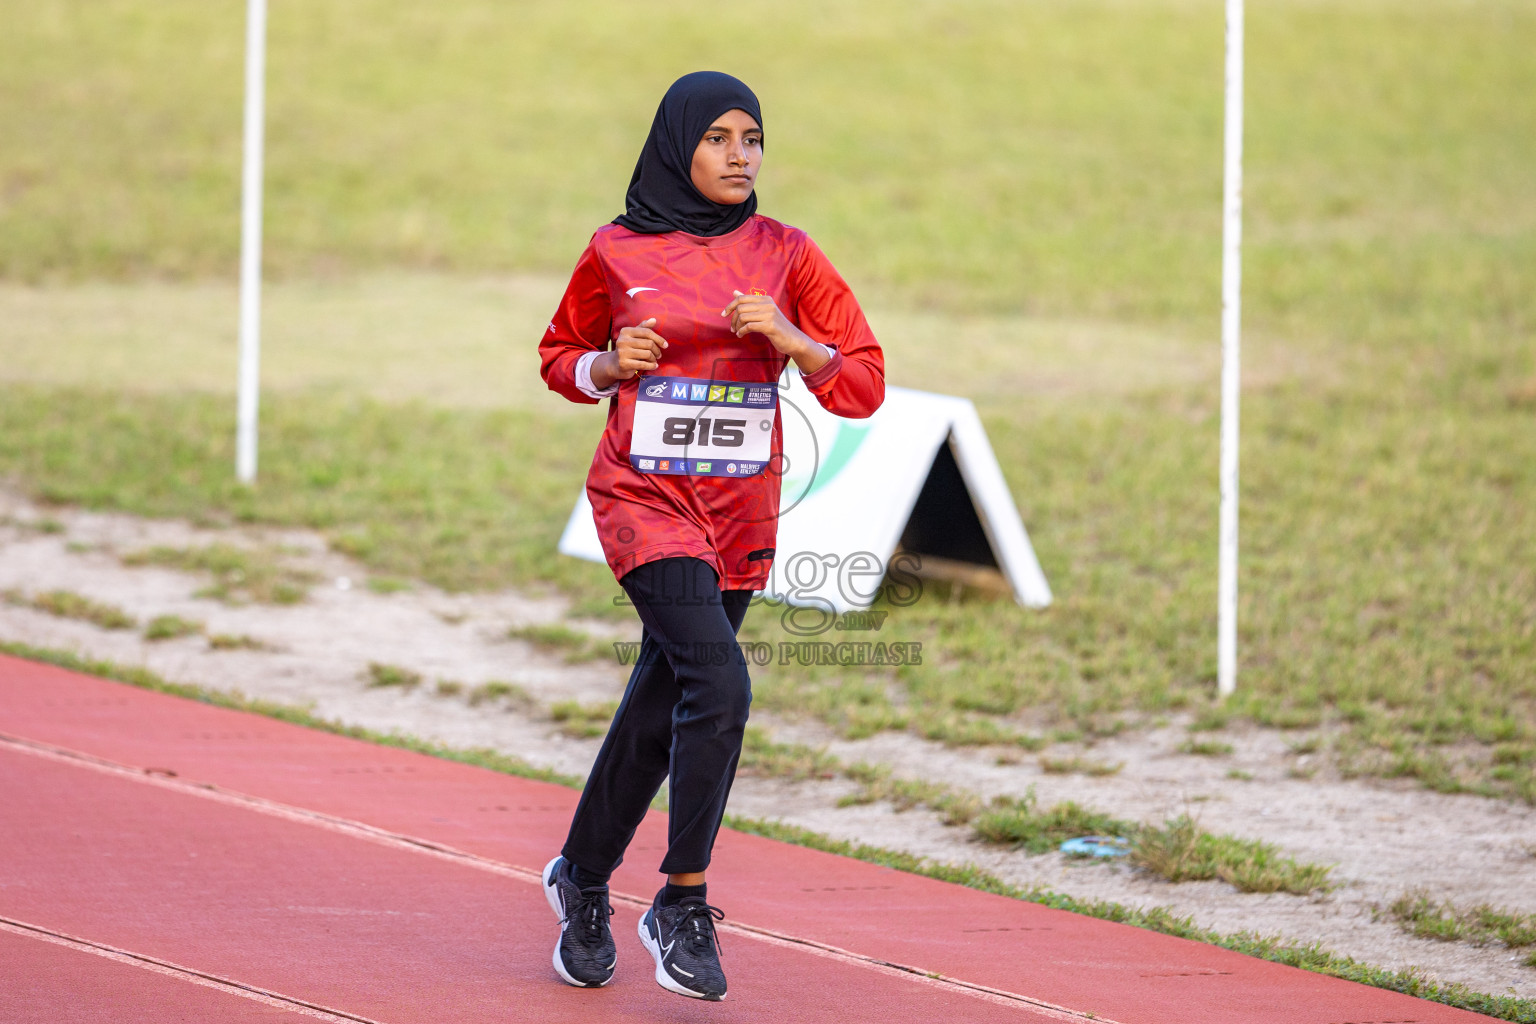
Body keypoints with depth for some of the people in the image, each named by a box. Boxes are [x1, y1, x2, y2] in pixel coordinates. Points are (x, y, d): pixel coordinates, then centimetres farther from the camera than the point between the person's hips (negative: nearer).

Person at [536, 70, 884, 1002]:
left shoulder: (785, 257, 3)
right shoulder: (618, 254, -1)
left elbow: (863, 386, 1)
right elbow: (561, 357, 15)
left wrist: (790, 340, -16)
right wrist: (609, 365, -7)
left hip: (742, 512, 3)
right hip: (645, 498, -3)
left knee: (660, 713, 12)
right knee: (719, 683, -22)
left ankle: (584, 877, 34)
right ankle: (682, 906, -13)